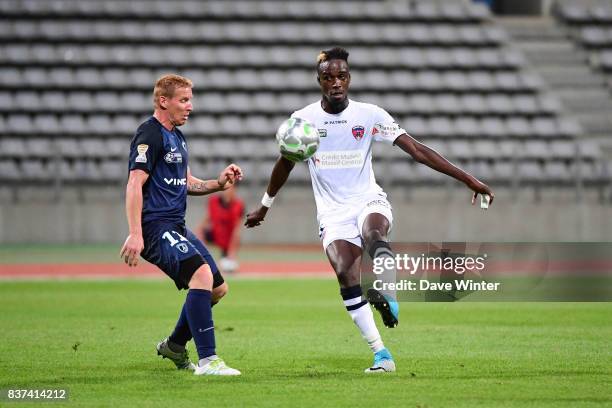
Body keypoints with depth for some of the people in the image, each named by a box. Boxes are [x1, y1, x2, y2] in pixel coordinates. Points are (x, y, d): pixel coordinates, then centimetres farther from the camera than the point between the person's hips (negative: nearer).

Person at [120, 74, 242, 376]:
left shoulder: (177, 136, 19)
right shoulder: (150, 135, -11)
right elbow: (134, 184, -18)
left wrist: (218, 184, 9)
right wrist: (135, 235, -26)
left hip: (176, 227, 10)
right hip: (155, 227, -10)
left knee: (218, 288, 12)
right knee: (202, 274, -27)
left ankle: (174, 346, 30)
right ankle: (207, 361, -28)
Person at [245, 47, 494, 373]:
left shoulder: (369, 115, -3)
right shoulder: (303, 120, 2)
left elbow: (417, 150, -5)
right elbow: (285, 164, 20)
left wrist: (467, 179, -10)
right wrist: (263, 208, 29)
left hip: (369, 201, -1)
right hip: (333, 213, 1)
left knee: (374, 232, -40)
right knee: (346, 274, -21)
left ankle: (385, 292, -24)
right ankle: (381, 355, -19)